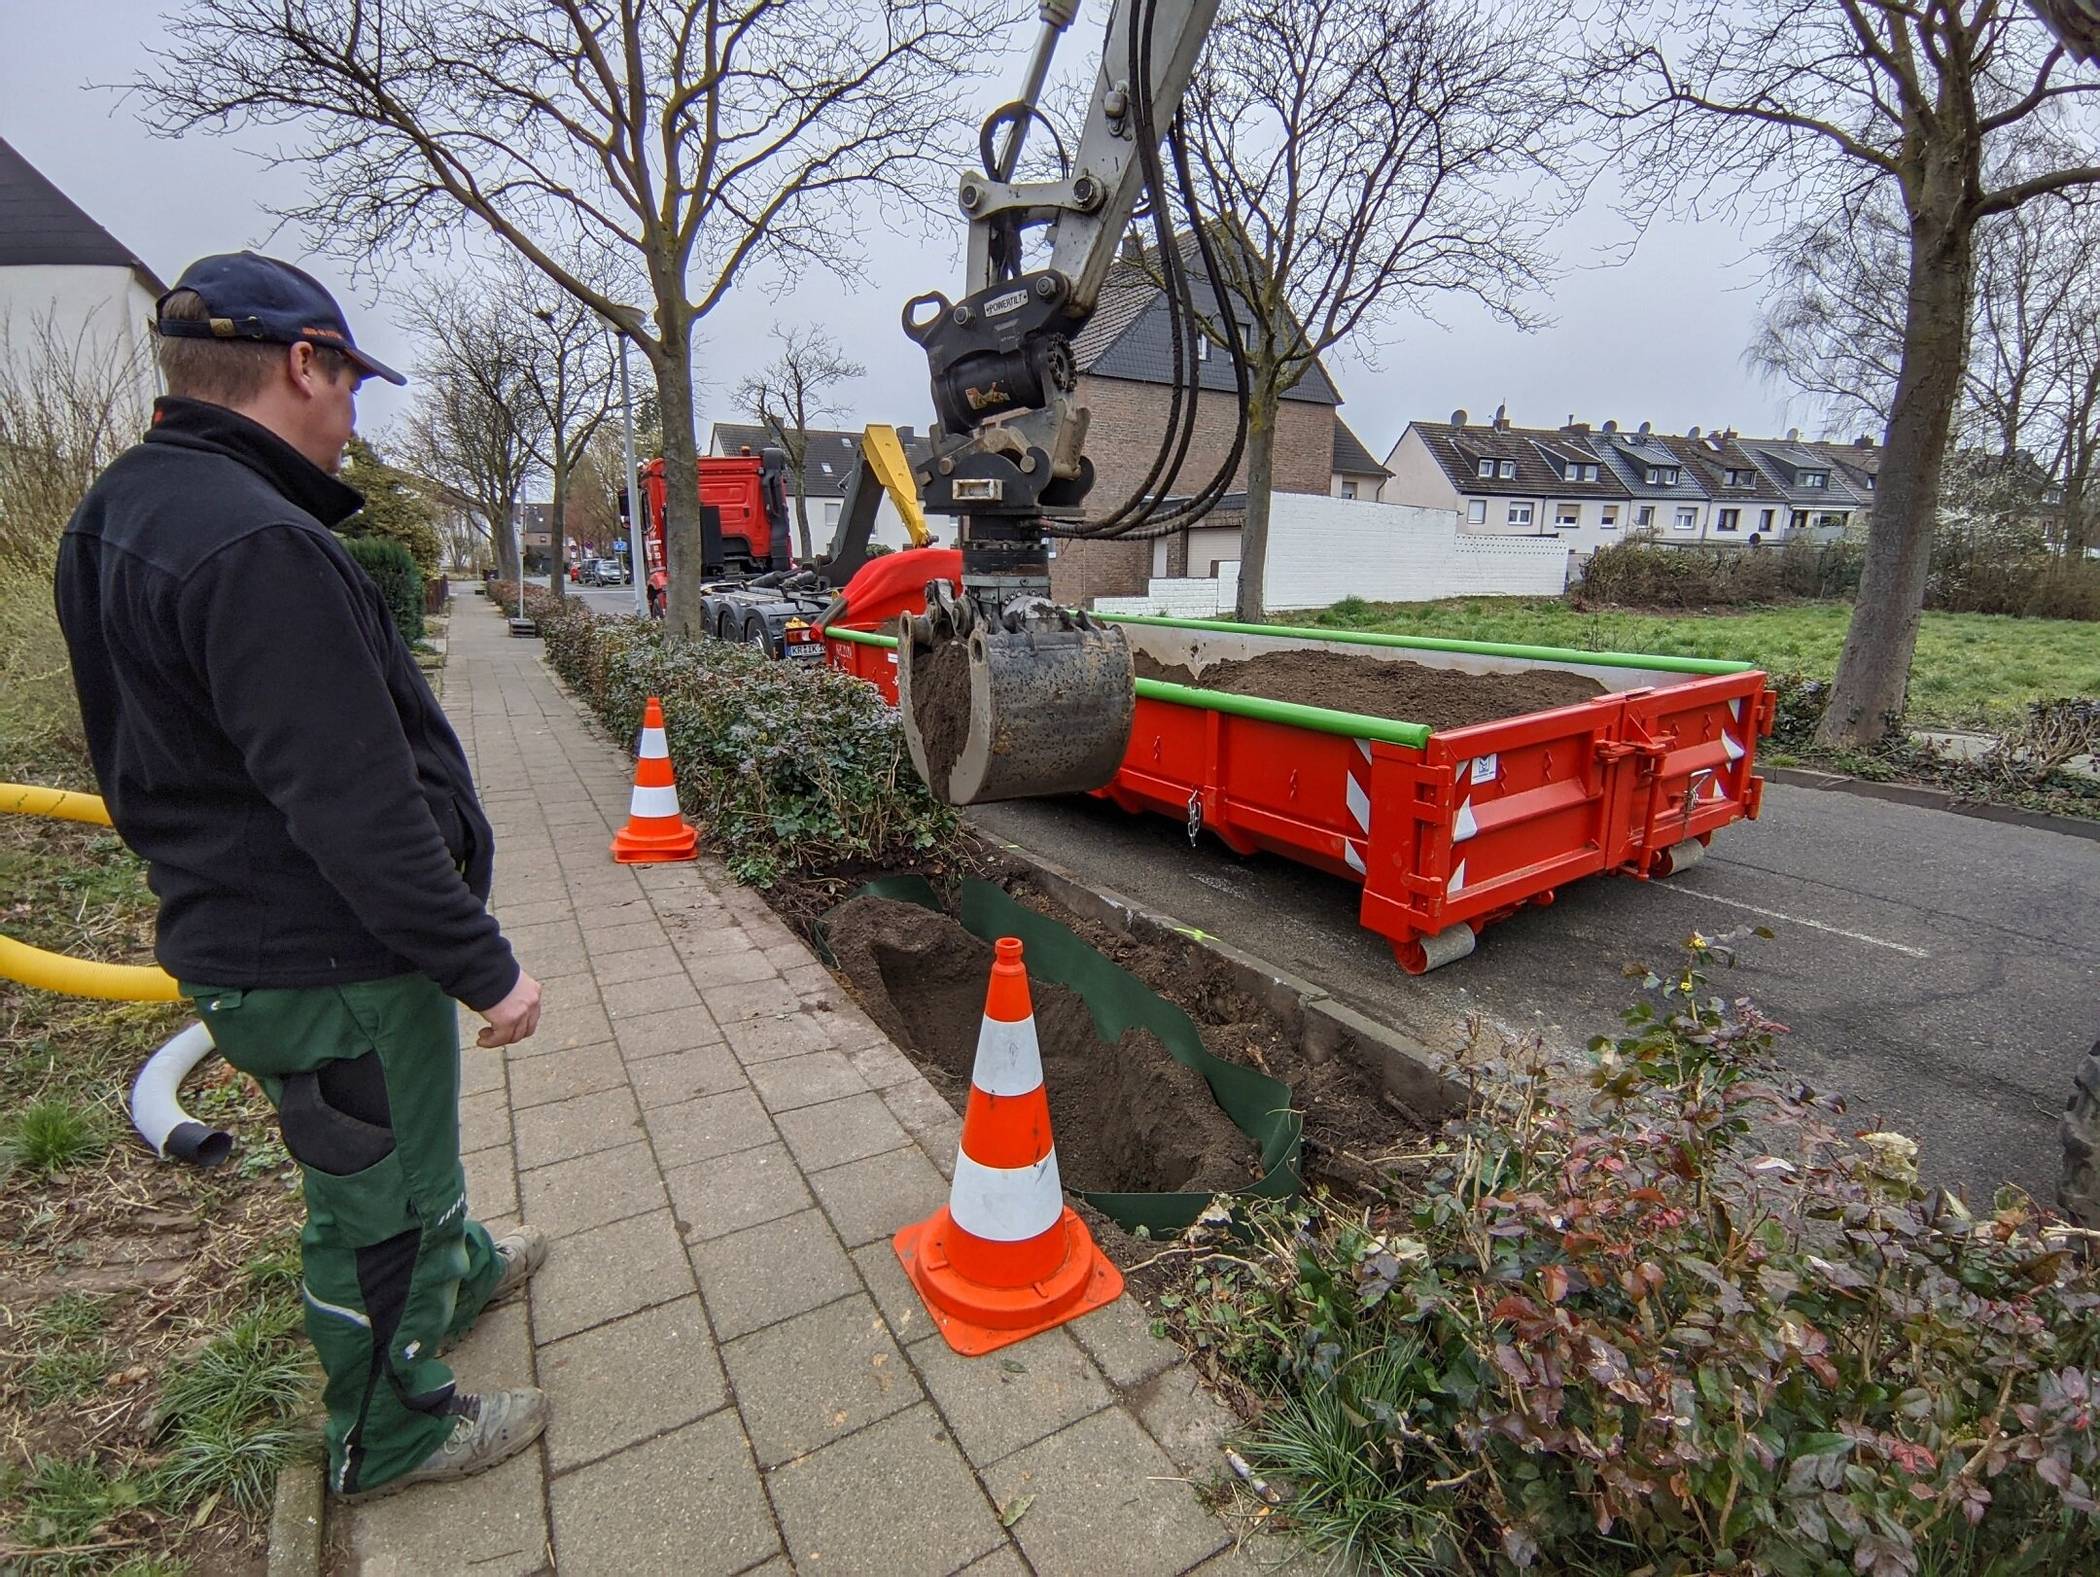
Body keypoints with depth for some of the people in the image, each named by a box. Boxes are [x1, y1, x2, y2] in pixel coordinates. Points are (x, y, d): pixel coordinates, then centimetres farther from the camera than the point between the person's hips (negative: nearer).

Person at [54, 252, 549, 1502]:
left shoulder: (124, 511, 7)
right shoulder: (258, 547, -27)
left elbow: (150, 754, 16)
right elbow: (357, 813, -30)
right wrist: (484, 965, -21)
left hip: (238, 932, 10)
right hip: (332, 965, -10)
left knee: (392, 1157, 30)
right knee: (378, 1200, 12)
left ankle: (460, 1271, 55)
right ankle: (391, 1431, 35)